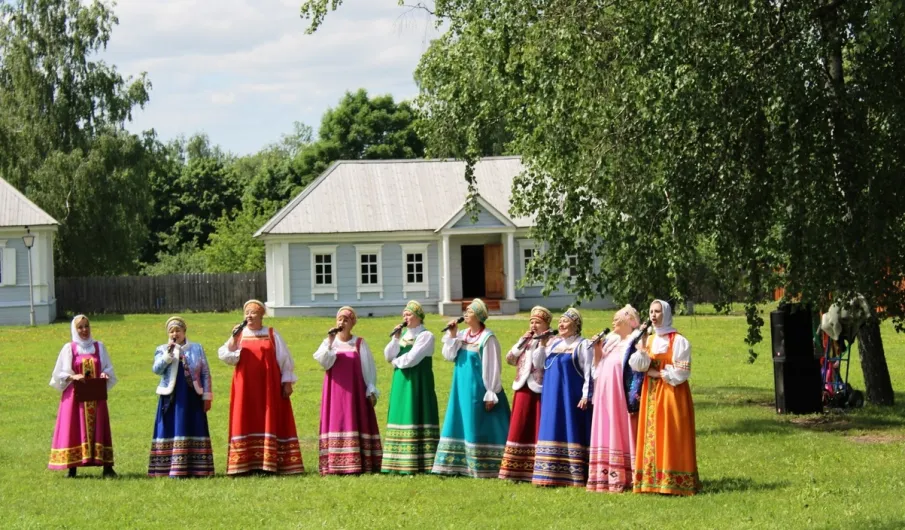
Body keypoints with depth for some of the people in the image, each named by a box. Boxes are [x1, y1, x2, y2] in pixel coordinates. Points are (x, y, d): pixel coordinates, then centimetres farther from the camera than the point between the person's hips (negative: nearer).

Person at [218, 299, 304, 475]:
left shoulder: (272, 335, 6)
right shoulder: (239, 335, 9)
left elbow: (285, 360, 6)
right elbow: (225, 356, 0)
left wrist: (287, 382, 0)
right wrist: (234, 338, -12)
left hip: (269, 388, -1)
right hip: (246, 388, 1)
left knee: (270, 421, -4)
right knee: (246, 422, -3)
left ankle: (269, 462, -4)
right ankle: (245, 464, -3)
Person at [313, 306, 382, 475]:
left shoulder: (360, 344, 5)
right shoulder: (329, 342, 8)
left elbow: (369, 368, 5)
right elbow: (324, 363, -8)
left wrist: (371, 391, -1)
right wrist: (330, 342, -16)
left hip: (355, 390, -1)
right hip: (335, 391, 1)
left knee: (356, 422, -4)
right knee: (336, 422, -4)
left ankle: (358, 464, -4)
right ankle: (334, 464, -5)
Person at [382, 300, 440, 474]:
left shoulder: (426, 336, -5)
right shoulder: (402, 334, 16)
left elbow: (412, 358, -15)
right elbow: (388, 356, 6)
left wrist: (396, 361, 0)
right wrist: (395, 338, -5)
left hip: (418, 383, -7)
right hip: (401, 383, 7)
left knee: (417, 419, -9)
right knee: (402, 419, 4)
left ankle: (420, 463, -10)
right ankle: (400, 463, 4)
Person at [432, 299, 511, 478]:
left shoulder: (487, 338, -12)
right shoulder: (462, 335, 9)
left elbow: (492, 368, -13)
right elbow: (449, 356, 3)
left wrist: (491, 394, -16)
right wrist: (452, 335, -7)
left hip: (478, 389, -7)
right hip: (462, 388, 7)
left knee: (480, 427, -6)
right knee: (462, 425, 8)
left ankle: (484, 468, -4)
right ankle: (462, 464, 13)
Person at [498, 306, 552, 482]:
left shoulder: (549, 342, -4)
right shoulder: (526, 341, 17)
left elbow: (539, 363, -16)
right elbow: (510, 358, 7)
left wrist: (541, 343, -18)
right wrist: (523, 341, 1)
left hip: (539, 390, -6)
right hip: (523, 390, 6)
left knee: (538, 429, -5)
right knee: (519, 429, 7)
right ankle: (517, 470, 13)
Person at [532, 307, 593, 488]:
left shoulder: (582, 345, -4)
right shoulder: (554, 344, 17)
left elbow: (588, 372, -9)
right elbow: (540, 365, 20)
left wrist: (586, 395, -17)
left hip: (571, 396, -7)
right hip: (552, 396, 7)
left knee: (571, 432, -7)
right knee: (552, 431, 6)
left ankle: (574, 475, -7)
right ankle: (551, 473, 9)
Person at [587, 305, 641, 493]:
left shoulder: (635, 342, -6)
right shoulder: (610, 341, 18)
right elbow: (598, 368, 19)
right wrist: (597, 350, 8)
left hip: (622, 397, -8)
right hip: (605, 397, 8)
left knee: (621, 433, -8)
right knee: (605, 433, 8)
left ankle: (623, 478, -7)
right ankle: (606, 476, 11)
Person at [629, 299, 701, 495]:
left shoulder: (679, 341, -5)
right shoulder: (649, 340, 12)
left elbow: (681, 373, -10)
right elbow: (638, 365, 2)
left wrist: (656, 372, -7)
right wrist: (641, 347, -13)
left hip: (672, 395, -6)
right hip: (651, 395, 6)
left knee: (671, 438, -9)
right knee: (651, 436, 2)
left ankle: (674, 482, -10)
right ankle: (652, 479, 3)